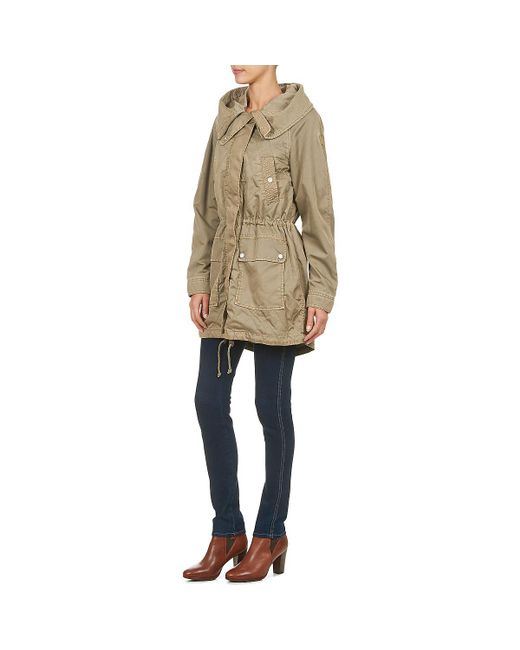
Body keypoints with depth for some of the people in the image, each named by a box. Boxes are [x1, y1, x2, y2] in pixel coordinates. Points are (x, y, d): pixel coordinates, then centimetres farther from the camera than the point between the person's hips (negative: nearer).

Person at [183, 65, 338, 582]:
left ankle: (270, 534, 18)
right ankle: (228, 532, 18)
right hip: (226, 276, 6)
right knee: (209, 401, 4)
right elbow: (207, 205, 14)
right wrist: (199, 281, 8)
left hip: (274, 279, -6)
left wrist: (321, 294, -9)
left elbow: (318, 211, -7)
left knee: (271, 406, 2)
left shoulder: (300, 119, -6)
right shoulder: (226, 116, 13)